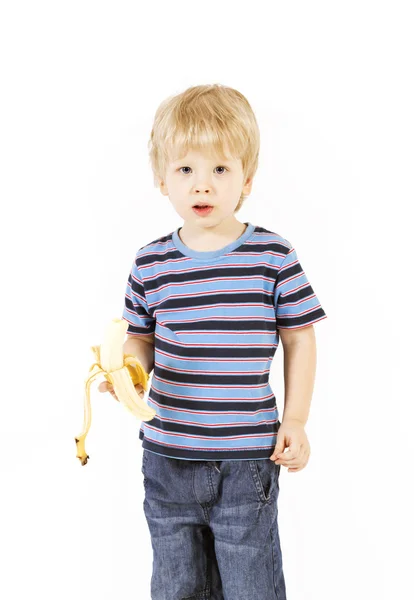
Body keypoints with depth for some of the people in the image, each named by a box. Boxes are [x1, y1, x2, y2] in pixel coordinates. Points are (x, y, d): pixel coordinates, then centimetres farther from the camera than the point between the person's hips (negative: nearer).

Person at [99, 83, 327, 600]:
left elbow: (299, 339, 1)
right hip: (167, 459, 3)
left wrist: (294, 420, -3)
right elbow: (141, 339, 9)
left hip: (247, 460, -2)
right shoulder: (151, 264, -1)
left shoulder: (273, 256, -7)